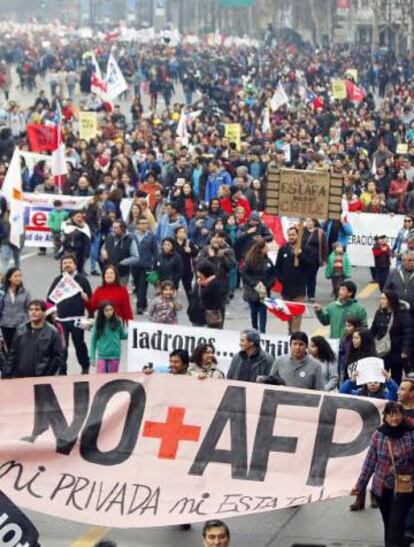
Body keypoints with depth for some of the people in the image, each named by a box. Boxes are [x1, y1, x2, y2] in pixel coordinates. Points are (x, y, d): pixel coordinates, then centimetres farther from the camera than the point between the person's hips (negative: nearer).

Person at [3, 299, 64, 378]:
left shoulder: (52, 332, -3)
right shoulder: (21, 330, 8)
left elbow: (58, 356, -3)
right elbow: (12, 354, 11)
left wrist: (48, 375, -9)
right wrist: (7, 375, 5)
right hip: (19, 378, 4)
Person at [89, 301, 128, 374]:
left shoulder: (117, 323, -2)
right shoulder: (98, 324, -5)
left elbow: (123, 336, 10)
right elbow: (93, 341, 1)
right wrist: (92, 357, -1)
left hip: (115, 356, 1)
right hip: (102, 356, -1)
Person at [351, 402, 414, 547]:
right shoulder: (378, 435, -5)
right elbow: (370, 461, 1)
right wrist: (360, 484, 2)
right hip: (382, 488, 2)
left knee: (396, 526, -7)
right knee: (388, 525, 13)